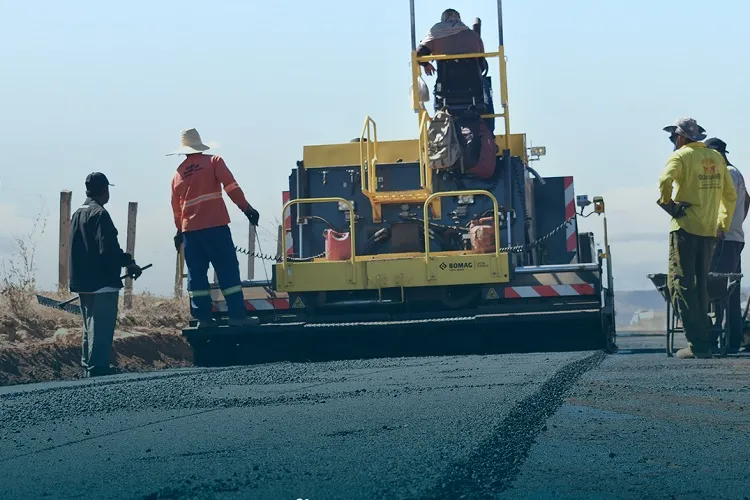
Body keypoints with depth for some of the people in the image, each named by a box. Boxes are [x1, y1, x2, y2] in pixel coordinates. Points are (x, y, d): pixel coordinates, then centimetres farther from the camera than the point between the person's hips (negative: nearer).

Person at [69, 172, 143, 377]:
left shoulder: (78, 214, 14)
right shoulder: (99, 214, -14)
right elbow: (108, 250, -23)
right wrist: (129, 262, -10)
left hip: (83, 283, 10)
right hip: (102, 283, -10)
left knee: (90, 331, 17)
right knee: (101, 332, -9)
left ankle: (88, 370, 22)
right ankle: (97, 372, -11)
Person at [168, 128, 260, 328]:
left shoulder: (178, 173, 15)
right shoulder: (213, 161, 3)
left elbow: (176, 208, 20)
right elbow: (231, 186, -10)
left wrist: (180, 231, 32)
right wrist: (246, 208, -12)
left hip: (190, 230, 4)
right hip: (215, 227, -4)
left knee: (196, 274, 8)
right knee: (228, 270, -4)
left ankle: (203, 317, 4)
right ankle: (237, 315, -9)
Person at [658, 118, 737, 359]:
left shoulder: (681, 156, -7)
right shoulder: (716, 158, 13)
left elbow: (665, 180, -26)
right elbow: (730, 195, 19)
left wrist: (666, 203, -9)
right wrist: (723, 224, 25)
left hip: (685, 228, -7)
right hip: (709, 231, 7)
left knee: (681, 284, -5)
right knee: (701, 286, 15)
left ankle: (698, 344, -13)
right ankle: (704, 343, 14)